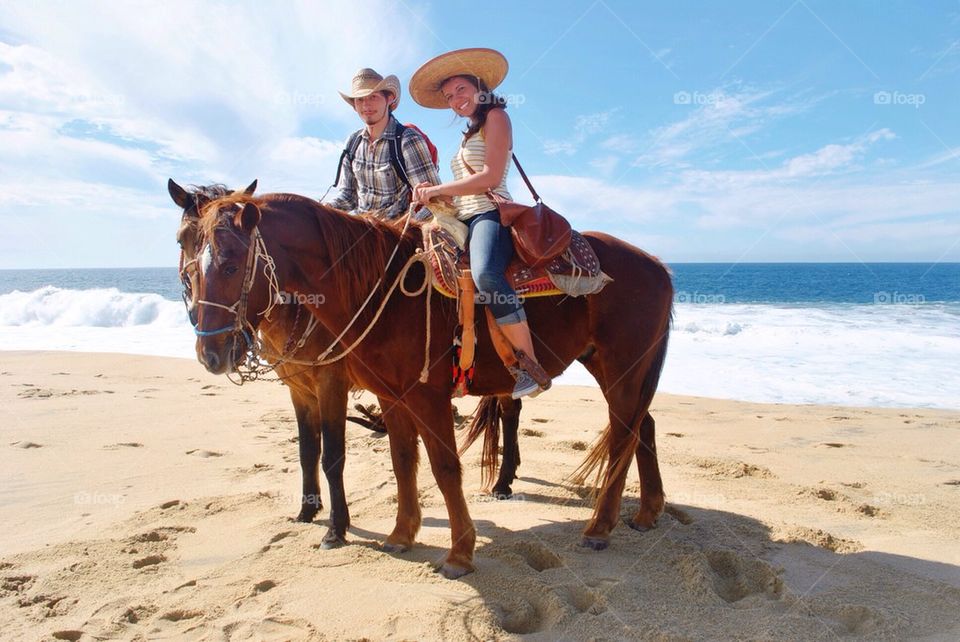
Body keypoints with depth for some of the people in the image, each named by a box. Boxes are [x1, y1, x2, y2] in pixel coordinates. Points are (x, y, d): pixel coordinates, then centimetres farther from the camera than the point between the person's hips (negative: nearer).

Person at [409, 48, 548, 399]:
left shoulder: (496, 117, 4)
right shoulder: (470, 132, 30)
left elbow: (490, 177, -11)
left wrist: (438, 189, -8)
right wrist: (432, 192, 5)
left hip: (489, 214, -10)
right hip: (463, 219, 10)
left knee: (485, 274, -37)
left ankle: (531, 369, -35)